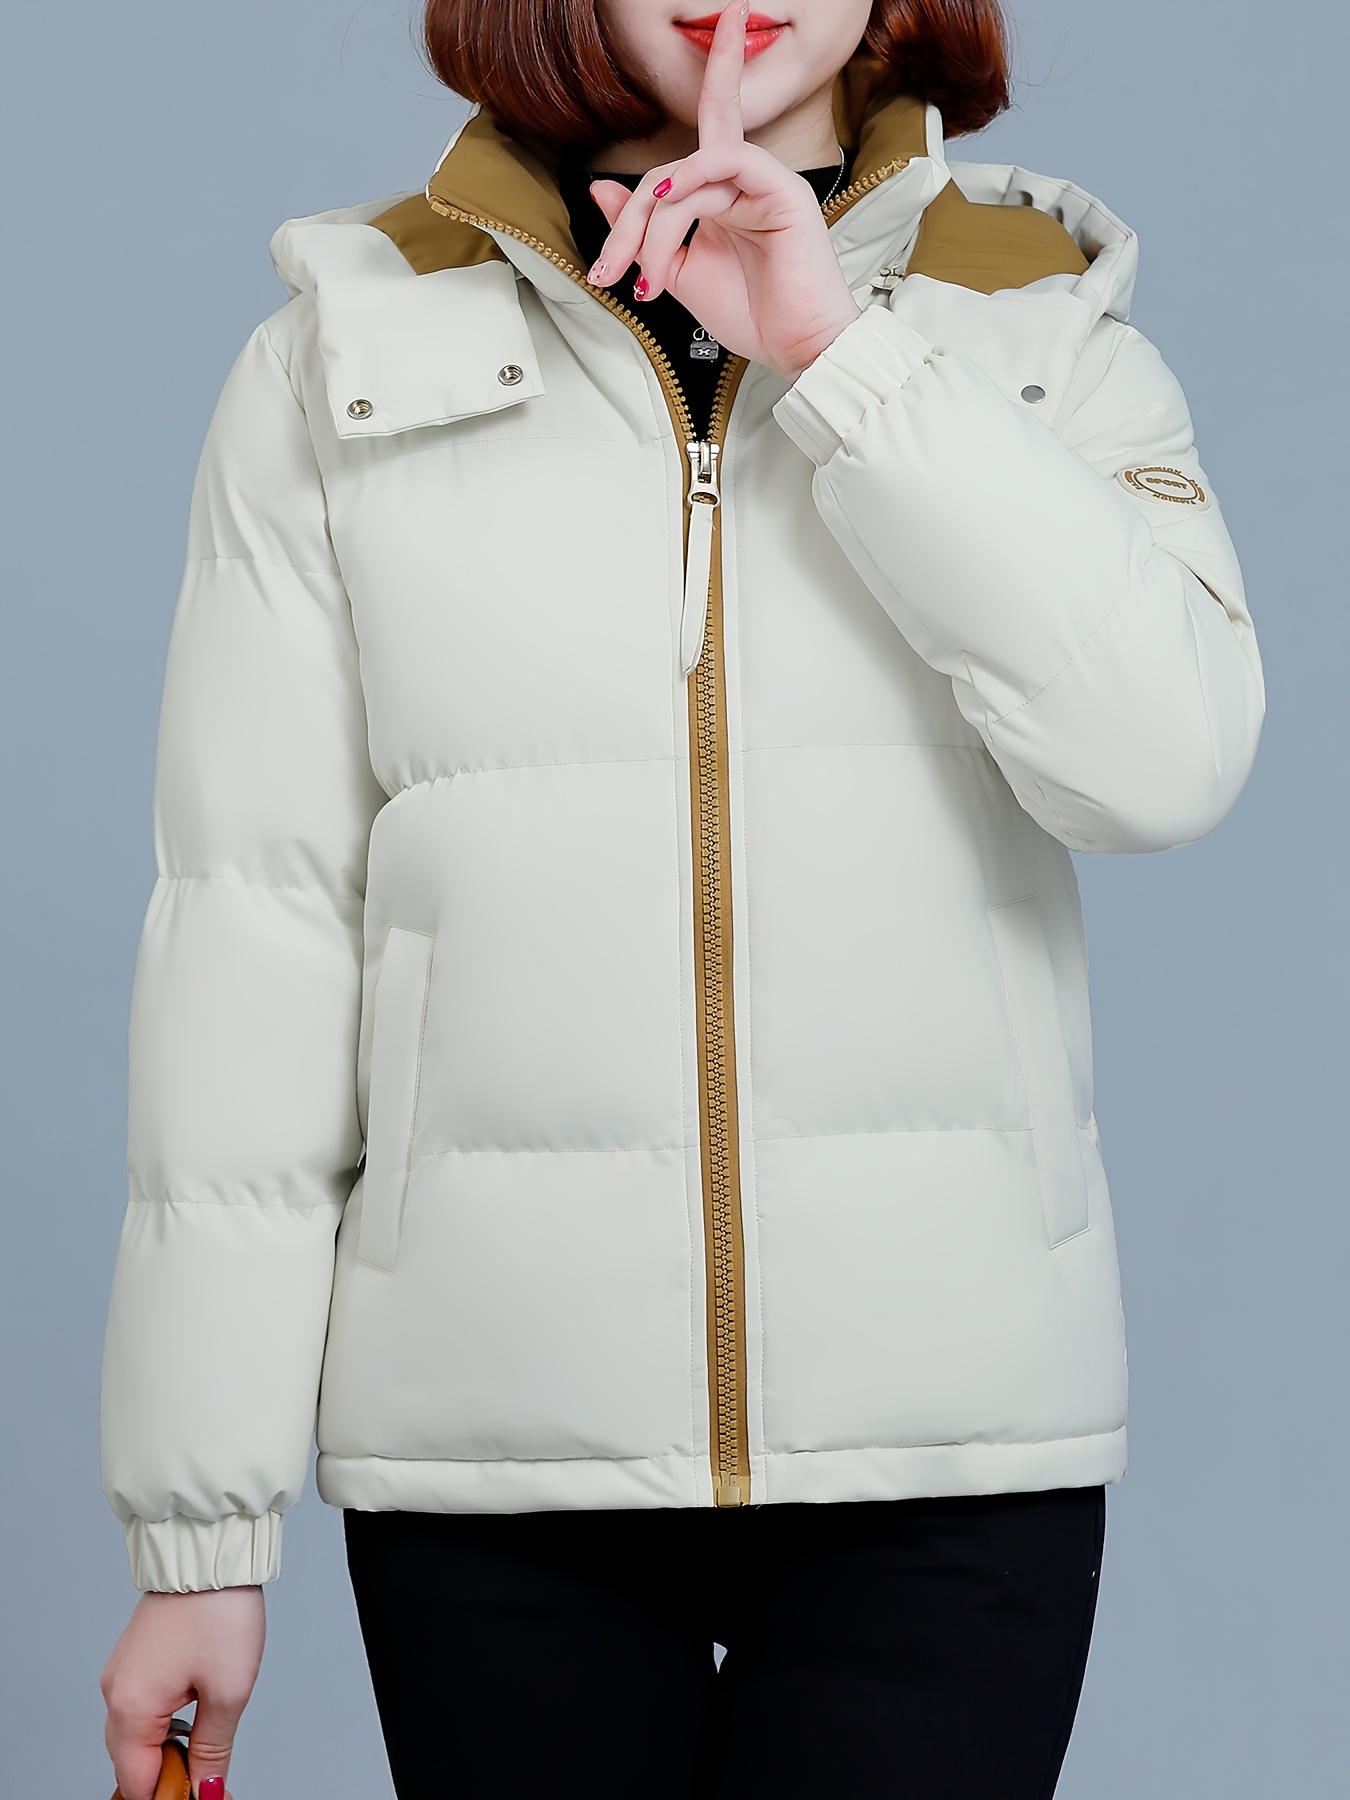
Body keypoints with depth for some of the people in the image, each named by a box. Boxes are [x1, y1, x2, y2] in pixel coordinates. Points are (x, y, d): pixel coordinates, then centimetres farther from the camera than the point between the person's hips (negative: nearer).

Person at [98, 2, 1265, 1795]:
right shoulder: (347, 361, 5)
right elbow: (250, 928, 3)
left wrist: (838, 352, -13)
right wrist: (200, 1527, 1)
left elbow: (1166, 756, -11)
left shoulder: (1040, 333, 7)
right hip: (489, 1440, 0)